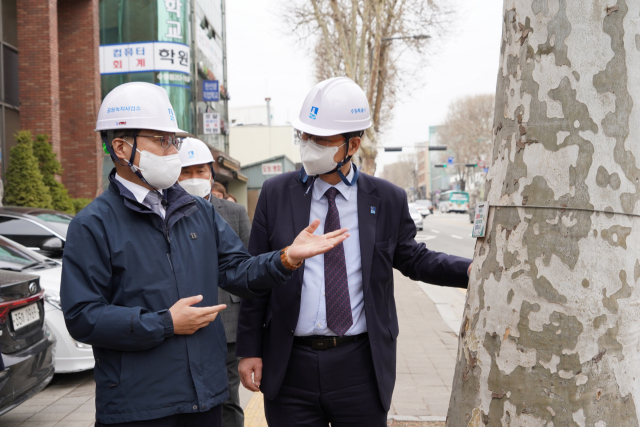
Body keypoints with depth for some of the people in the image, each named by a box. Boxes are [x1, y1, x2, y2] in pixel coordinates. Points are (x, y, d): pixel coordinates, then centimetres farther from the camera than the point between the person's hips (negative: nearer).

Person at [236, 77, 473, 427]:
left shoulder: (387, 200, 0)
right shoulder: (275, 194, 0)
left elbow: (412, 259, 11)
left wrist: (468, 270, -6)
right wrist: (249, 350, 0)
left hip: (361, 367, 0)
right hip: (290, 367, 0)